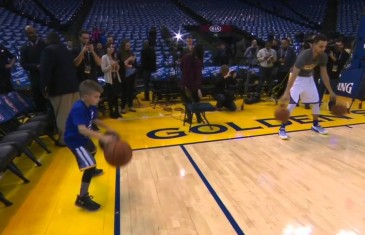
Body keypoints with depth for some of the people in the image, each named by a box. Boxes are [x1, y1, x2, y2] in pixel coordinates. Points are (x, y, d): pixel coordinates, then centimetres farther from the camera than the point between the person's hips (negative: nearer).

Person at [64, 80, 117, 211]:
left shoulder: (91, 106, -4)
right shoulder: (78, 109, -33)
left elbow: (95, 120, 15)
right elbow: (82, 129, -47)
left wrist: (107, 128, 7)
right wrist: (102, 137, -55)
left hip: (83, 137, 10)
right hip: (74, 140, -10)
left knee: (92, 150, 36)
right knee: (89, 165, -20)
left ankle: (91, 170, 67)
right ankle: (82, 198, -10)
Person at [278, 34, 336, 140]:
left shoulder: (323, 56, -13)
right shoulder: (304, 55, -32)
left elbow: (324, 74, -1)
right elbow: (294, 75, -37)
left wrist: (331, 91, 0)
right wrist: (287, 92, -45)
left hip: (309, 78, 7)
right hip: (298, 78, -6)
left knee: (316, 102, 8)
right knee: (292, 103, -18)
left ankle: (316, 125, 27)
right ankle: (282, 128, -10)